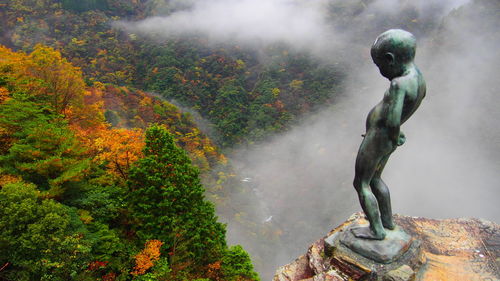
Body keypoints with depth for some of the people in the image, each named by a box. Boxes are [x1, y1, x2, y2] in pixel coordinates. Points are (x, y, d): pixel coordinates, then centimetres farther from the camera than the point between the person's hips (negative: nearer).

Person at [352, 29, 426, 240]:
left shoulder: (400, 84, -30)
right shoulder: (417, 76, 0)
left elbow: (392, 121, -41)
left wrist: (394, 137, -19)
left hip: (377, 138, -9)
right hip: (387, 139, 9)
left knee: (361, 184, 9)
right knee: (375, 179, 26)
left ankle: (376, 230, 19)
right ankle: (387, 219, 42)